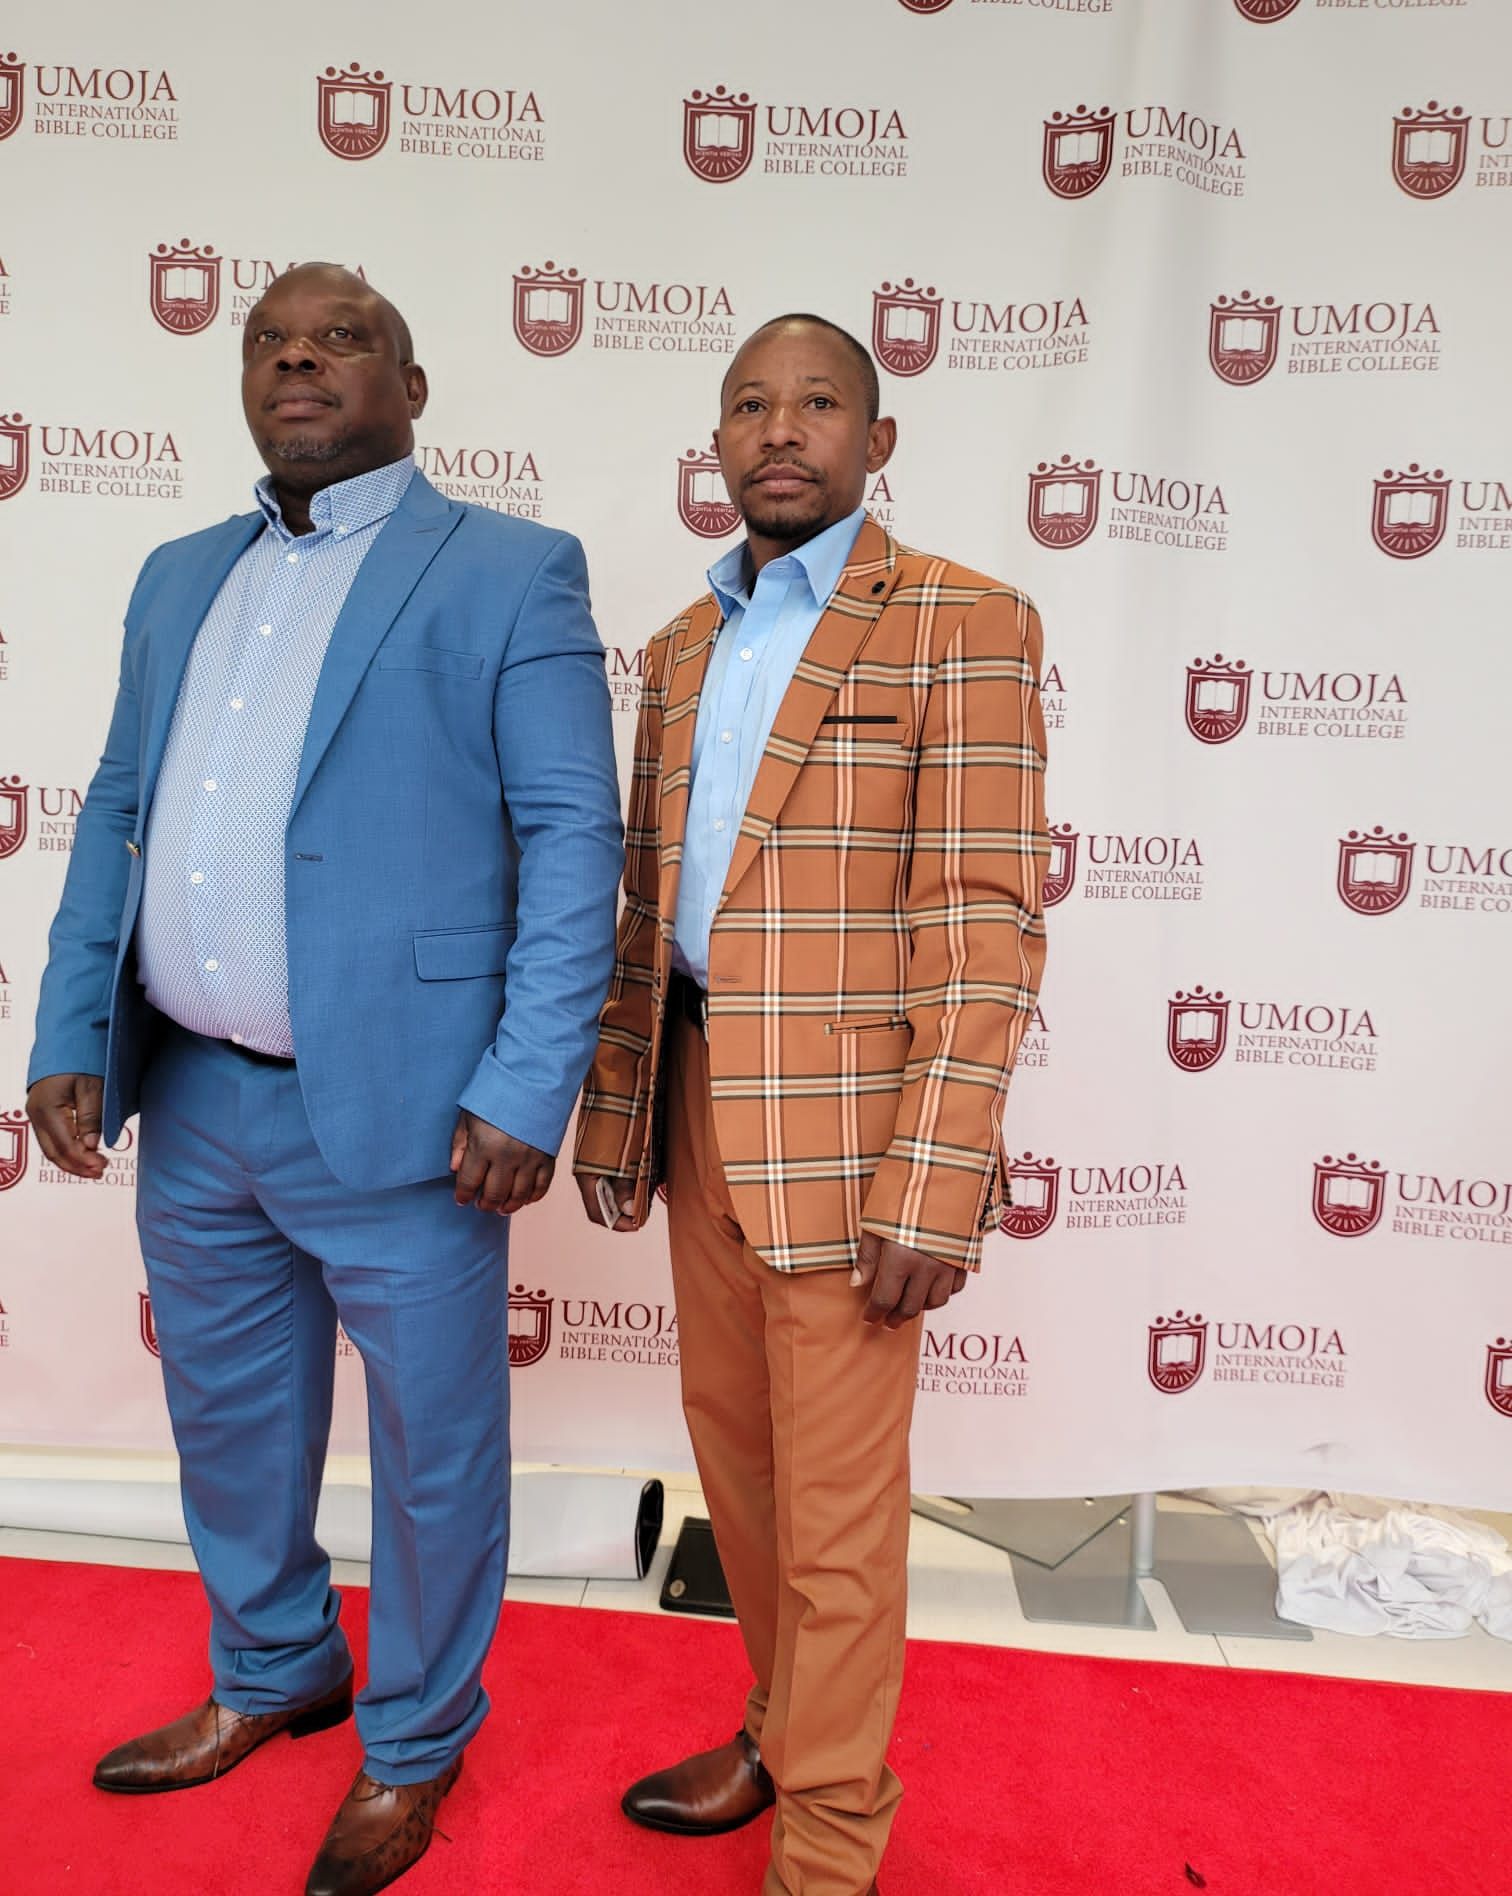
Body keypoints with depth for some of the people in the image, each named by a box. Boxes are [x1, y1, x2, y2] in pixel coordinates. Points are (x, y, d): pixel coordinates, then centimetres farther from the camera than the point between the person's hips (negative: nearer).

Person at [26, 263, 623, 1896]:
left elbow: (572, 837, -10)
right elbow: (116, 816, 14)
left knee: (432, 1451, 11)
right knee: (228, 1427, 23)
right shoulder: (181, 579, 15)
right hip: (188, 1103, 6)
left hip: (394, 1113, -6)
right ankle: (268, 1681, 49)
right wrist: (70, 1033, 5)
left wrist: (525, 1092, -17)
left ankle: (412, 1746, 38)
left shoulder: (508, 572, -4)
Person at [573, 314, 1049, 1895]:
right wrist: (614, 1113, 11)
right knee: (731, 1436, 19)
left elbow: (986, 921, -13)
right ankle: (782, 1722, 43)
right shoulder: (682, 650, 13)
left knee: (834, 1495, 5)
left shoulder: (962, 627, -7)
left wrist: (934, 1188, -19)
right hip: (697, 1097, 7)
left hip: (843, 1113, -6)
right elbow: (648, 903, 15)